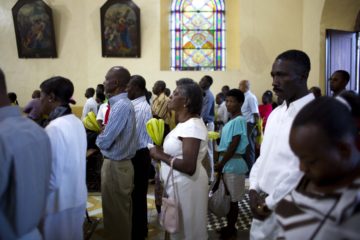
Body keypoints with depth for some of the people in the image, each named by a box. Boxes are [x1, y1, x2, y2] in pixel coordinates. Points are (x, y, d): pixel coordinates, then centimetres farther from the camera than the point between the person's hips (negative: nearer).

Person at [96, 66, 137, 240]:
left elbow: (104, 141, -24)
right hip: (120, 164, 10)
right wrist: (102, 132, 0)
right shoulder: (121, 103, 8)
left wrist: (97, 137, -3)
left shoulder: (121, 106, -23)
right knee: (121, 210, 22)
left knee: (116, 213, 6)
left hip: (115, 166, -10)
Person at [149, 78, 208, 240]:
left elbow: (189, 167, -29)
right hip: (178, 183, 9)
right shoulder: (185, 123, 8)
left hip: (186, 186, -9)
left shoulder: (193, 126, -23)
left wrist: (160, 155, -20)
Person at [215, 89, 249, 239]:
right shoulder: (231, 121, 13)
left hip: (233, 164, -9)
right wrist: (221, 163, 15)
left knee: (232, 199, 3)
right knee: (228, 198, 16)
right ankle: (229, 226, 28)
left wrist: (220, 164, -13)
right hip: (227, 164, 9)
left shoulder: (239, 121, -15)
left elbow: (234, 146, -18)